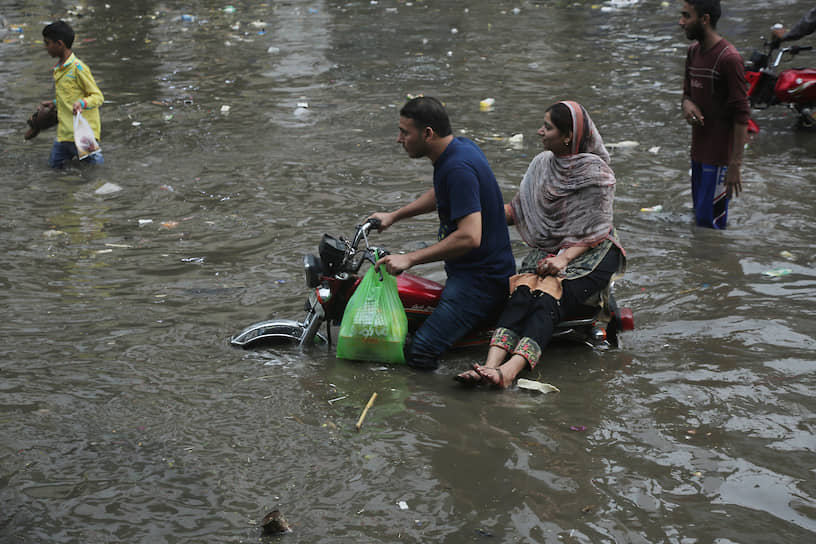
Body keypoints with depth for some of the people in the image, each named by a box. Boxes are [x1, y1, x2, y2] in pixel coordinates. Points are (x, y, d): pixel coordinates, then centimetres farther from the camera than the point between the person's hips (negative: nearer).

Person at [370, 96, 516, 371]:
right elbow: (439, 194, 29)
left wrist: (410, 259, -26)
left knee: (419, 353, -21)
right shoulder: (461, 146, 7)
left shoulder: (459, 167, -24)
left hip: (481, 277, -10)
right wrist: (393, 216, 26)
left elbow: (470, 237, -31)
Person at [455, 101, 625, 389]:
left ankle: (510, 370, -53)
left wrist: (564, 258, -22)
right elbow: (518, 211, 14)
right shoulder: (542, 164, 9)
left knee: (548, 299, -32)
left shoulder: (595, 172, -8)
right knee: (522, 291, -27)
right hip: (548, 250, 5)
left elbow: (595, 231, -9)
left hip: (589, 254, -5)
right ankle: (491, 366, -47)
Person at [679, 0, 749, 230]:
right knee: (699, 214, 16)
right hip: (698, 149, 8)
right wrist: (687, 103, -6)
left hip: (719, 153, -8)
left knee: (708, 219, -8)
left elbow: (741, 115, -17)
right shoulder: (694, 51, 7)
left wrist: (735, 165, -20)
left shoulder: (728, 58, -19)